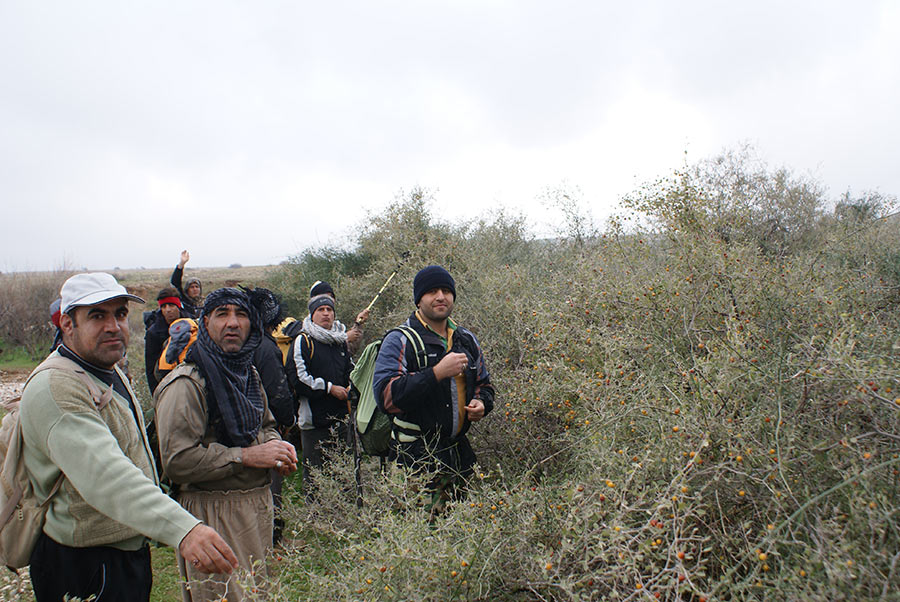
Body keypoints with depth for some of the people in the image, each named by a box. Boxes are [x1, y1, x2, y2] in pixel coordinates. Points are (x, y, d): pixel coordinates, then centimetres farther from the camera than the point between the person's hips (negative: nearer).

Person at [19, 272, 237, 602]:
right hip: (83, 566, -9)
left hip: (131, 549, 9)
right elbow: (105, 474, -40)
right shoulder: (53, 389, -25)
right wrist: (182, 529, -51)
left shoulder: (112, 373, 7)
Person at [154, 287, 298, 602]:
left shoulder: (248, 373, 10)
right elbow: (176, 460, -23)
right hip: (213, 511, -8)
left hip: (259, 503, 8)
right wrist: (245, 456, -20)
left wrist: (276, 446, 2)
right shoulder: (186, 383, -16)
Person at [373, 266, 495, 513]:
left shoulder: (467, 340, 12)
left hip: (460, 454, 6)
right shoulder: (400, 341, -7)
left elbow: (484, 385, 24)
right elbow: (386, 395, -21)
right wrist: (437, 372, -25)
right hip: (417, 458, -6)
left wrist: (481, 404, 1)